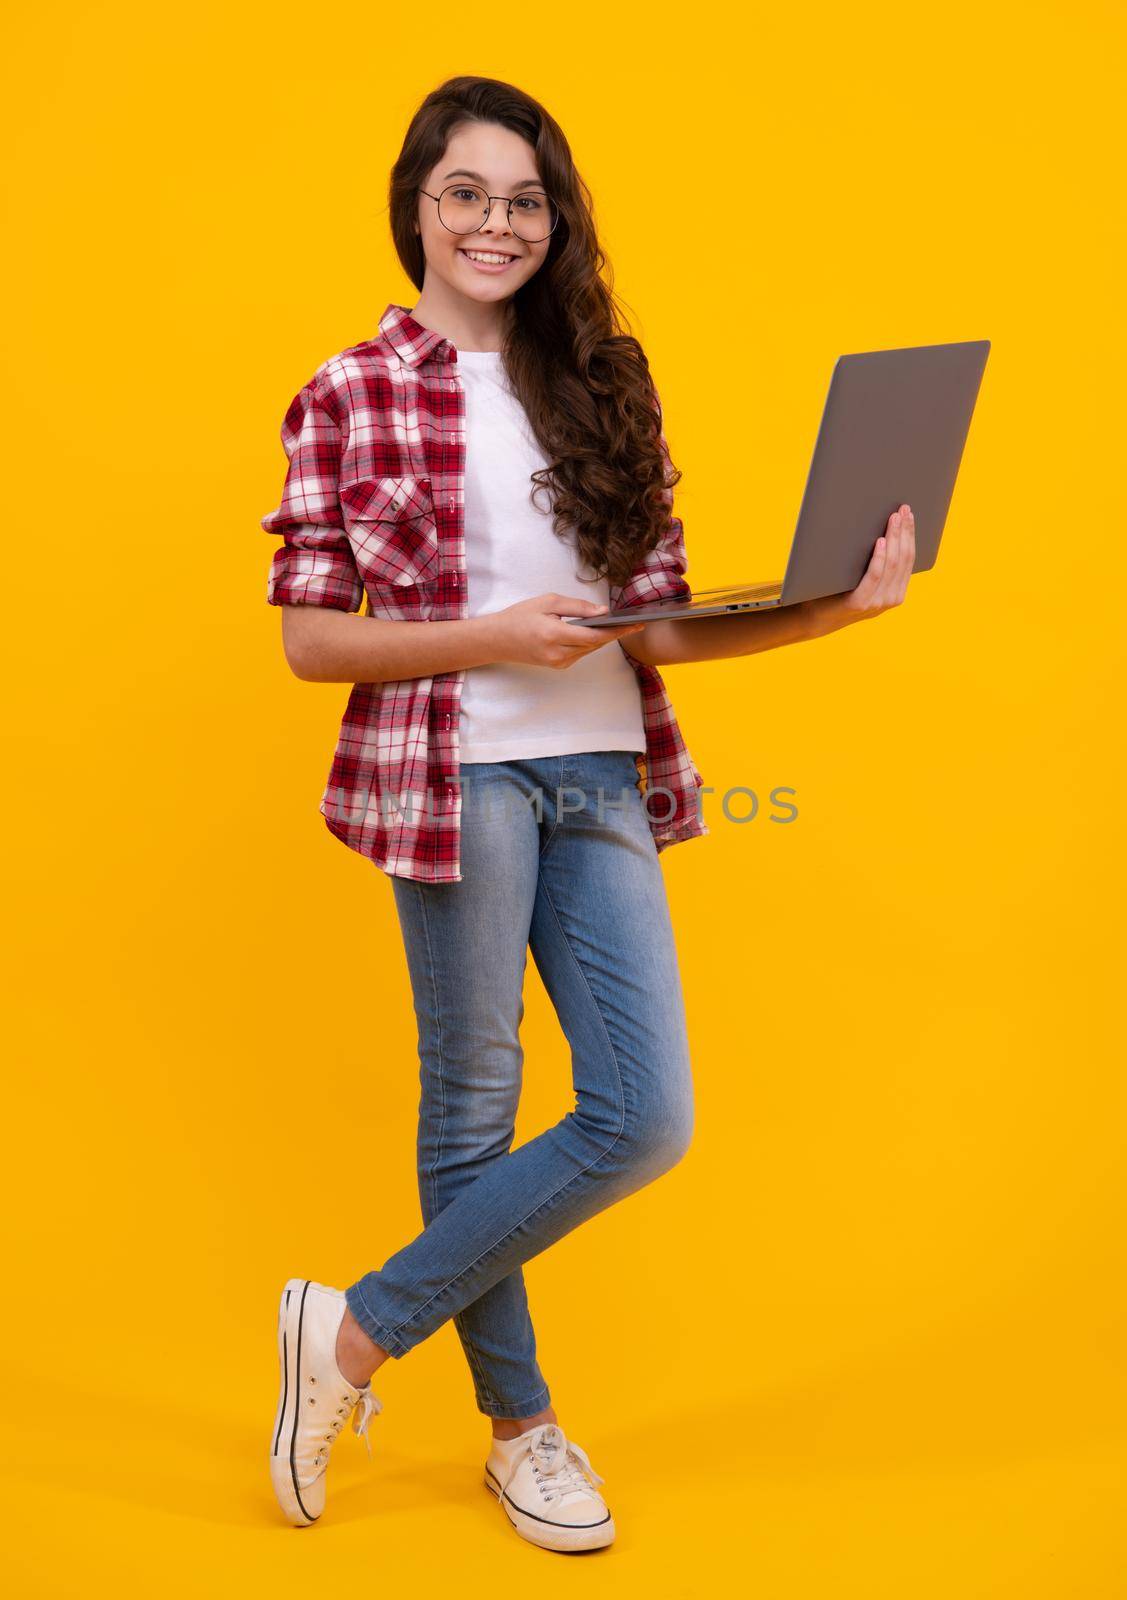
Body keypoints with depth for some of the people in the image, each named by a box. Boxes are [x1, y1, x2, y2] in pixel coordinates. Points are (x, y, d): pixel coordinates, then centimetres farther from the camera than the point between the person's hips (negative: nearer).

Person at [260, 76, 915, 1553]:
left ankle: (362, 1328, 17)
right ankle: (520, 1425, 26)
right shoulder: (352, 399, 0)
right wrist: (490, 638, -15)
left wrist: (832, 607, -6)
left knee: (647, 1117, 2)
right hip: (453, 775, -5)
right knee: (474, 1107, 5)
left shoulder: (603, 388, 12)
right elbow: (310, 638, -2)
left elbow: (656, 617, 9)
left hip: (603, 779, 5)